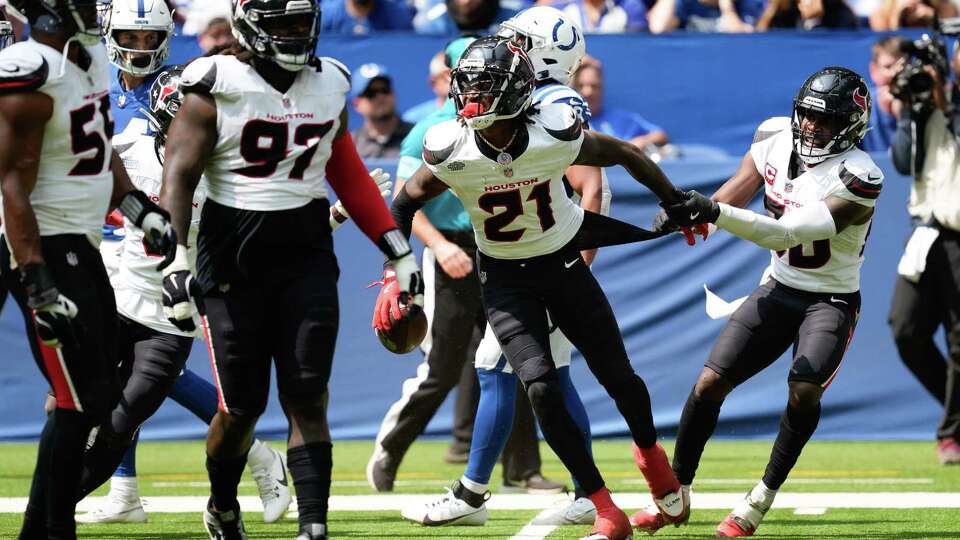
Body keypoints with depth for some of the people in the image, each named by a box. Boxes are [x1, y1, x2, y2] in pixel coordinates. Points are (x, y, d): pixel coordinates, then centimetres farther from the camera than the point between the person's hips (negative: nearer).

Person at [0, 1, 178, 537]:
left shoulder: (91, 59, 8)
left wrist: (140, 208, 14)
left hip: (82, 249, 10)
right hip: (46, 251, -10)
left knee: (93, 397, 14)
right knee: (80, 402, -7)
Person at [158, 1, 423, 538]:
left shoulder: (329, 86, 8)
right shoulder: (216, 89, -7)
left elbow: (350, 177, 17)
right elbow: (178, 176, -11)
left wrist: (400, 251, 14)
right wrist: (176, 263, -22)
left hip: (306, 256, 3)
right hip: (232, 258, -3)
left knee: (307, 399, -7)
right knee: (242, 406, 3)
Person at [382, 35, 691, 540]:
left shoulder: (556, 134, -25)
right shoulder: (450, 150, -23)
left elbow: (625, 155, -6)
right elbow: (406, 204, -4)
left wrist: (676, 204, 6)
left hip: (563, 264, 1)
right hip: (505, 277, 0)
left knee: (619, 379, 6)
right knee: (540, 387, -17)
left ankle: (650, 451, 42)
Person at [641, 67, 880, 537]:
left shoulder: (857, 179, -25)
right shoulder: (776, 140, -7)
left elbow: (785, 234, -32)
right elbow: (733, 196, -2)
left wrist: (713, 212, -41)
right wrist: (688, 212, -25)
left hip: (831, 300, -5)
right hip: (778, 289, 5)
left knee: (804, 390, -27)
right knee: (710, 383, -2)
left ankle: (761, 499, -11)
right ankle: (676, 491, 14)